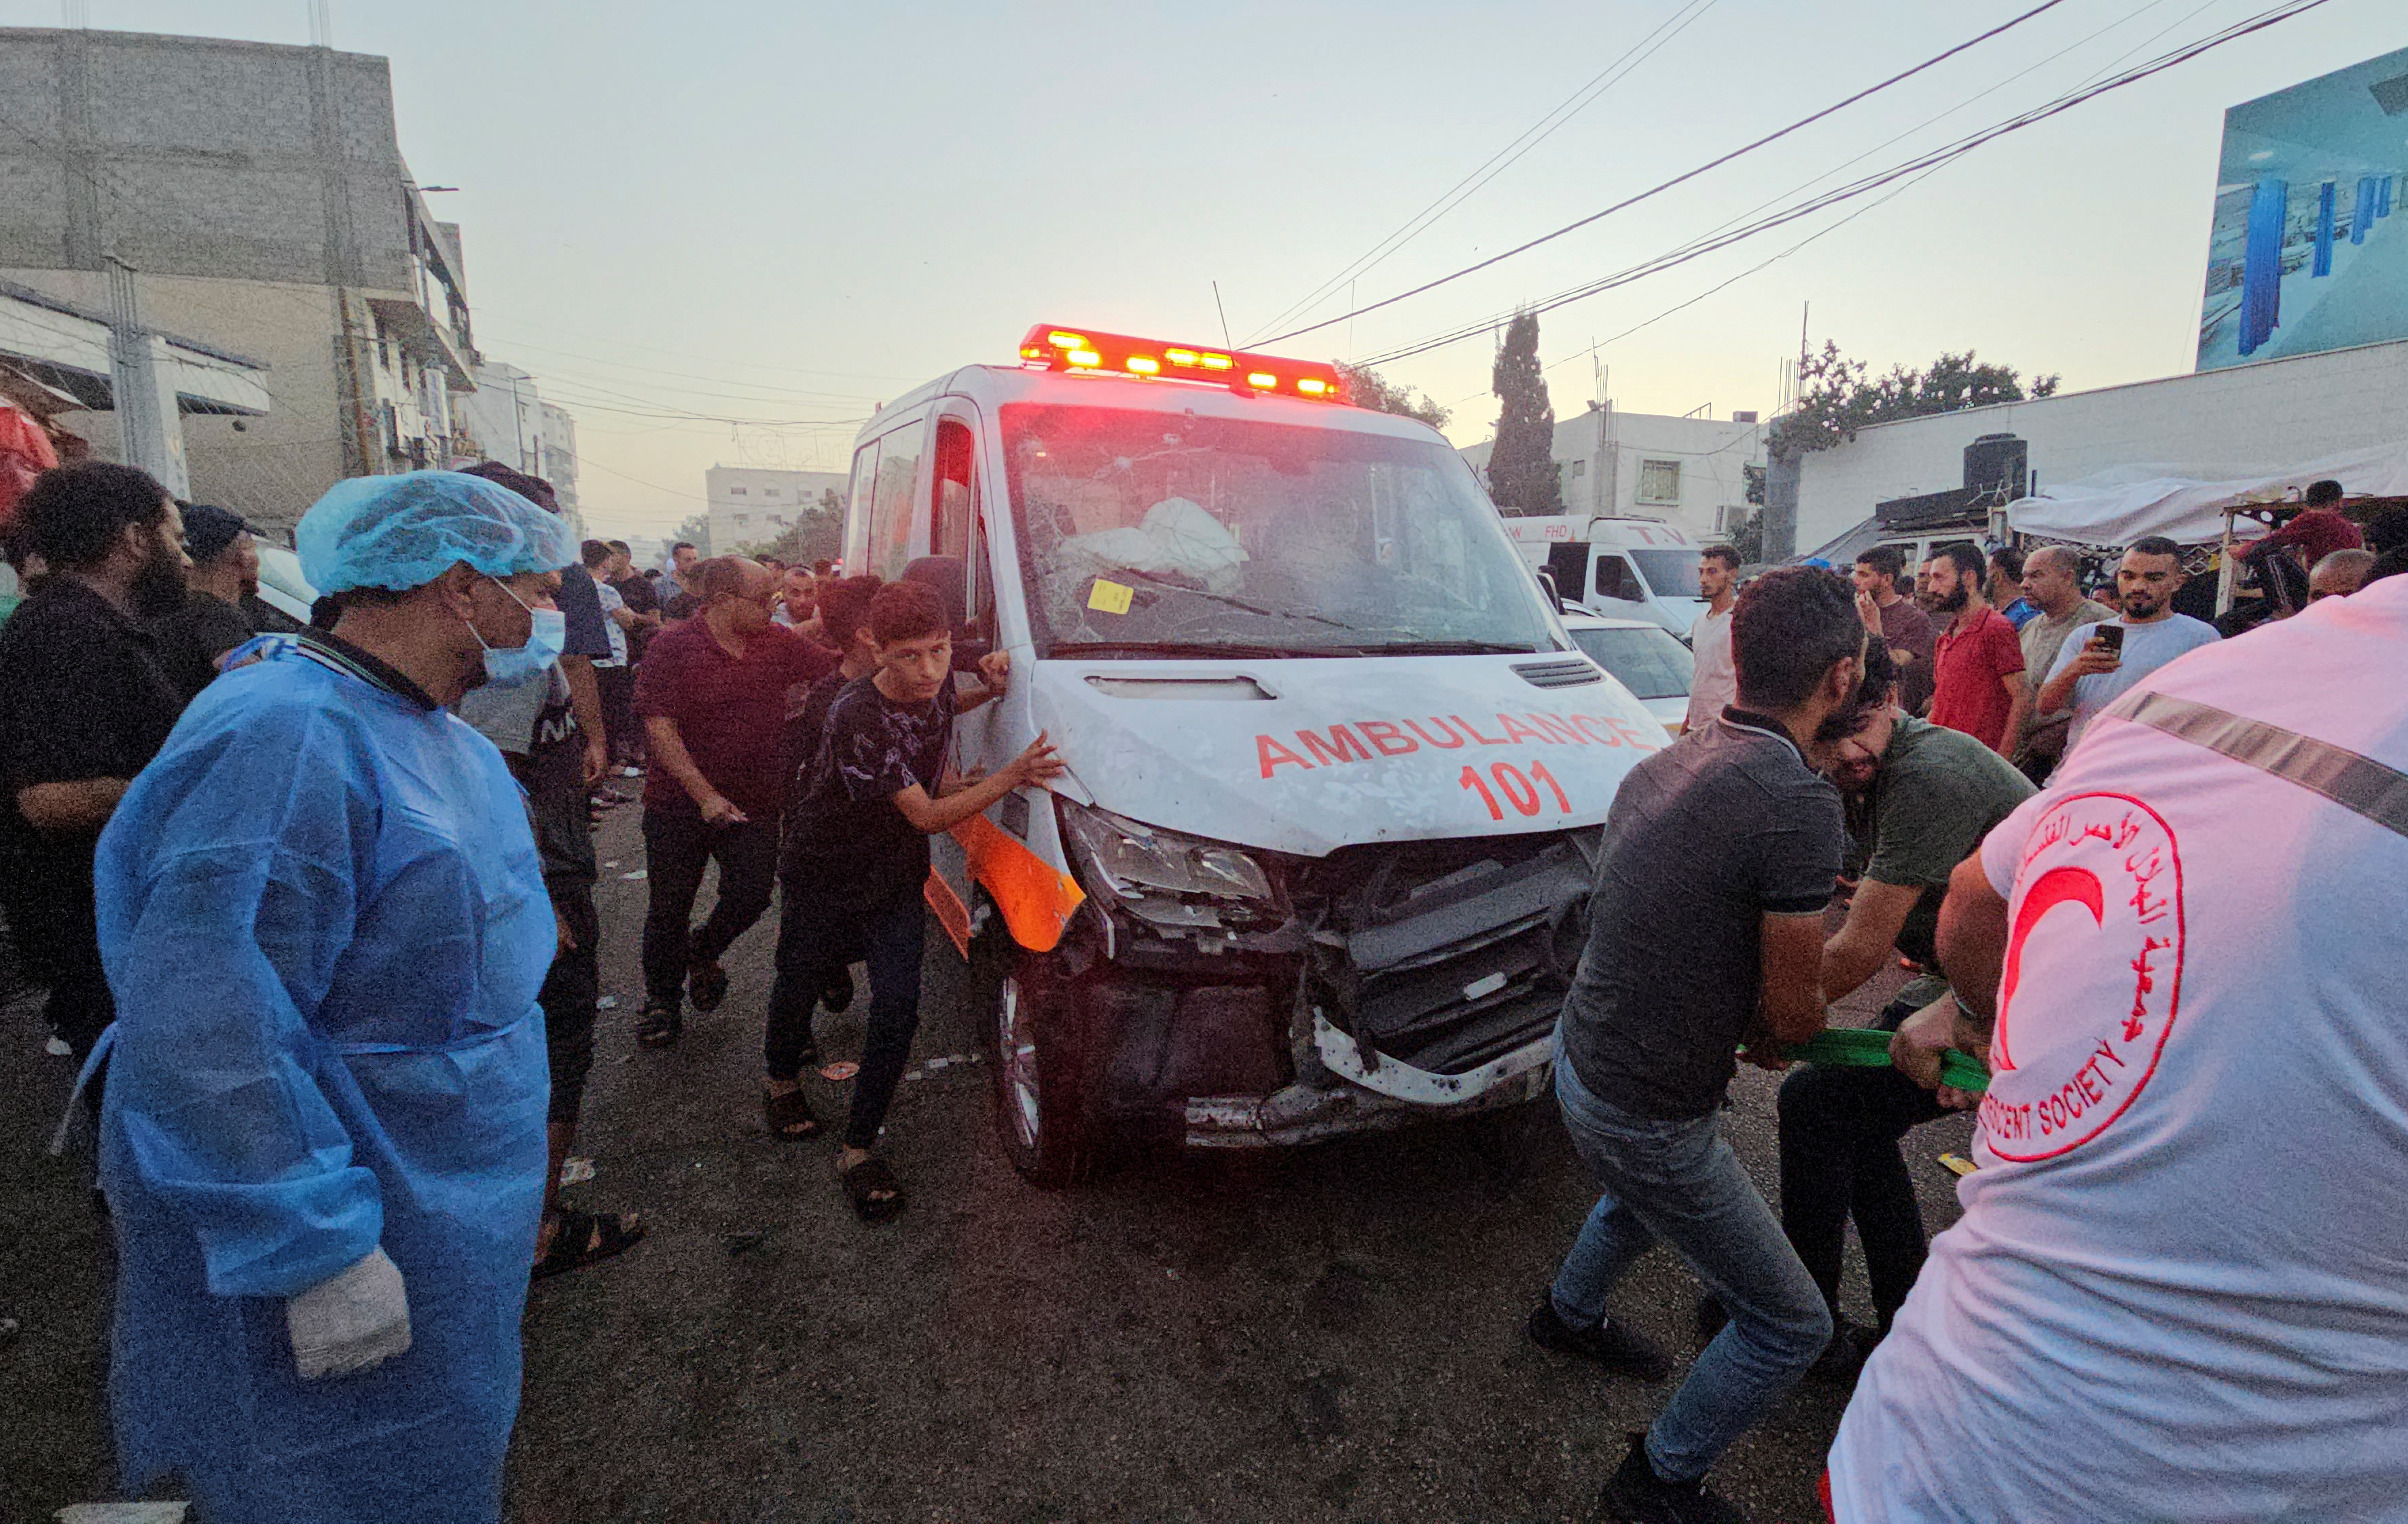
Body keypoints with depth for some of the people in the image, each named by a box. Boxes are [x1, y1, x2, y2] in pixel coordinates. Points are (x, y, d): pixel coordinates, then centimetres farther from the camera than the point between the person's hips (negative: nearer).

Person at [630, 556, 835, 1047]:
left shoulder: (778, 643, 1)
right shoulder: (672, 647, -12)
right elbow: (659, 729, -16)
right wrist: (706, 795, -21)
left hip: (755, 804, 3)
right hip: (679, 805, -3)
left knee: (752, 894, 1)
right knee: (671, 906, 8)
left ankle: (702, 954, 35)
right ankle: (662, 998, 32)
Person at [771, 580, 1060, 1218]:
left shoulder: (938, 683, -13)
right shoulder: (856, 717, -33)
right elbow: (927, 816, -32)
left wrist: (989, 690, -5)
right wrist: (1011, 777, -43)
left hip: (897, 877, 4)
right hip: (823, 876, -4)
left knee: (897, 1006, -7)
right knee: (799, 984, 18)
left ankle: (858, 1150, 9)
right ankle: (782, 1082, 50)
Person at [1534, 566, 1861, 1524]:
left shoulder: (1666, 763, 0)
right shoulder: (1799, 804, -27)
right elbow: (1793, 1015, -17)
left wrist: (1740, 1022, 9)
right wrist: (1769, 1027, 5)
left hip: (1580, 1050, 9)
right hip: (1646, 1112, -8)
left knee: (1647, 1189, 38)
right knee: (1791, 1327, 12)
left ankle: (1570, 1314, 58)